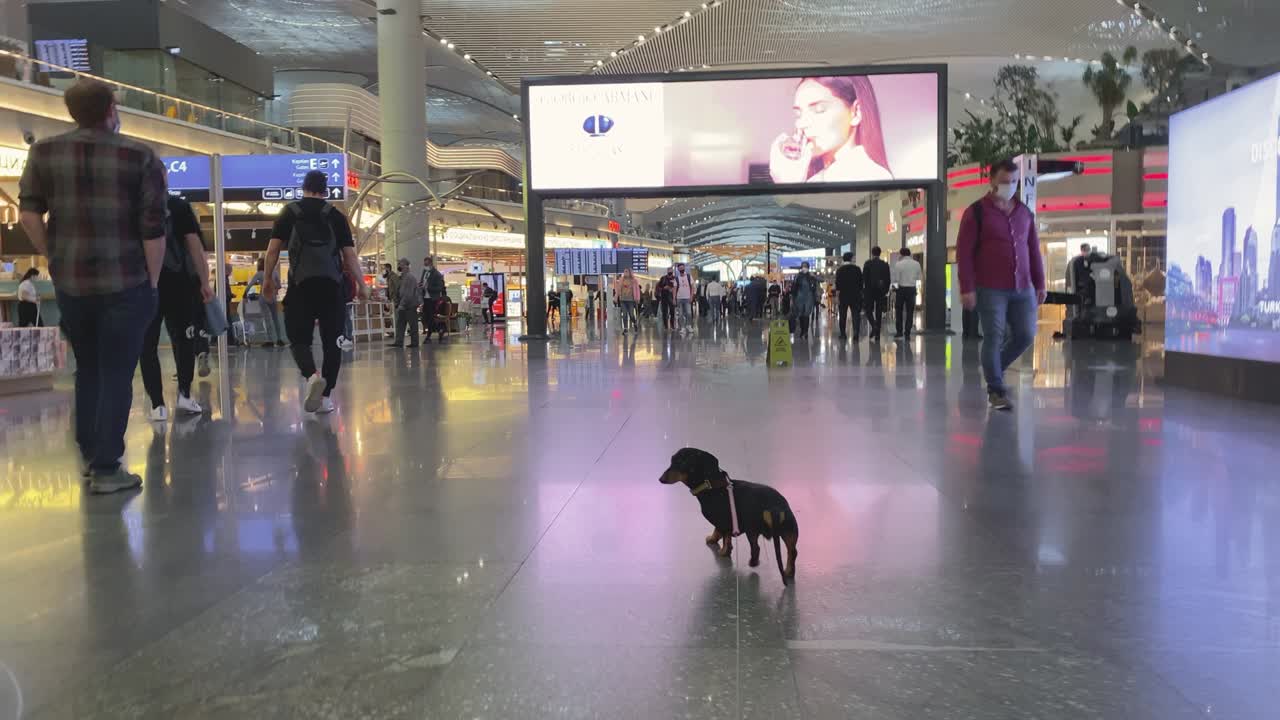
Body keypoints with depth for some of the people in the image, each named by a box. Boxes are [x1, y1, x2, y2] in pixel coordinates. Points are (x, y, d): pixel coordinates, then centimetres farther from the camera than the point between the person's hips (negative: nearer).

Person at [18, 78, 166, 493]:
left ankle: (90, 455, 28)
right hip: (125, 284, -4)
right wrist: (152, 282, 1)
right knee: (116, 375, 2)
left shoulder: (44, 152, 6)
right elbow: (154, 229, -8)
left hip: (69, 282, 4)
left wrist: (54, 258, 13)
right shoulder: (140, 157, -5)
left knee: (87, 370, 19)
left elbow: (28, 214, 1)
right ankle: (106, 469, 4)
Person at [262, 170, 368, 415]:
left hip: (301, 284, -1)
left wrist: (267, 278, 10)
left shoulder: (289, 212, 8)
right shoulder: (336, 215, 9)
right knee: (331, 341, 6)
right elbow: (350, 255, 5)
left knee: (299, 338, 4)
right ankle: (326, 395, 4)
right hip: (332, 284, 1)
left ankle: (311, 375, -24)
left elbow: (273, 248, 2)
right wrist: (361, 284, 12)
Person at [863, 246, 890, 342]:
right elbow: (888, 279, 5)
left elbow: (864, 277, -8)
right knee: (879, 312, 6)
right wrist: (886, 291, 13)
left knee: (869, 310, 8)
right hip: (881, 291, 3)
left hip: (870, 290, -3)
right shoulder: (885, 264, 3)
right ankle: (877, 335, 6)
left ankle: (874, 326, -20)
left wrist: (863, 288, 2)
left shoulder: (867, 264, -6)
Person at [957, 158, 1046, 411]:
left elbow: (1034, 251, 17)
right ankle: (996, 390, 6)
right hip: (990, 289, -5)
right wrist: (967, 288, -13)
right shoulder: (976, 212, -2)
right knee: (993, 338, -4)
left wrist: (1040, 284, 12)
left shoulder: (1025, 213, 13)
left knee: (1025, 336, 5)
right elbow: (963, 252, -7)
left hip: (1023, 289, 5)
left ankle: (994, 369, 28)